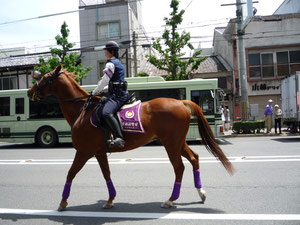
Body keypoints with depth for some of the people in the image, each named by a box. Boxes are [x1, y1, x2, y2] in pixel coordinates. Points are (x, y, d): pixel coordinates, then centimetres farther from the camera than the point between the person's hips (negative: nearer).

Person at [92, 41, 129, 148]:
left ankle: (119, 138, -40)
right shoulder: (118, 63, 24)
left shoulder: (110, 63, -8)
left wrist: (95, 92, 2)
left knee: (106, 113, -30)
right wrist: (102, 90, 21)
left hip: (117, 95, -11)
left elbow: (104, 81, -12)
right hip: (120, 93, 11)